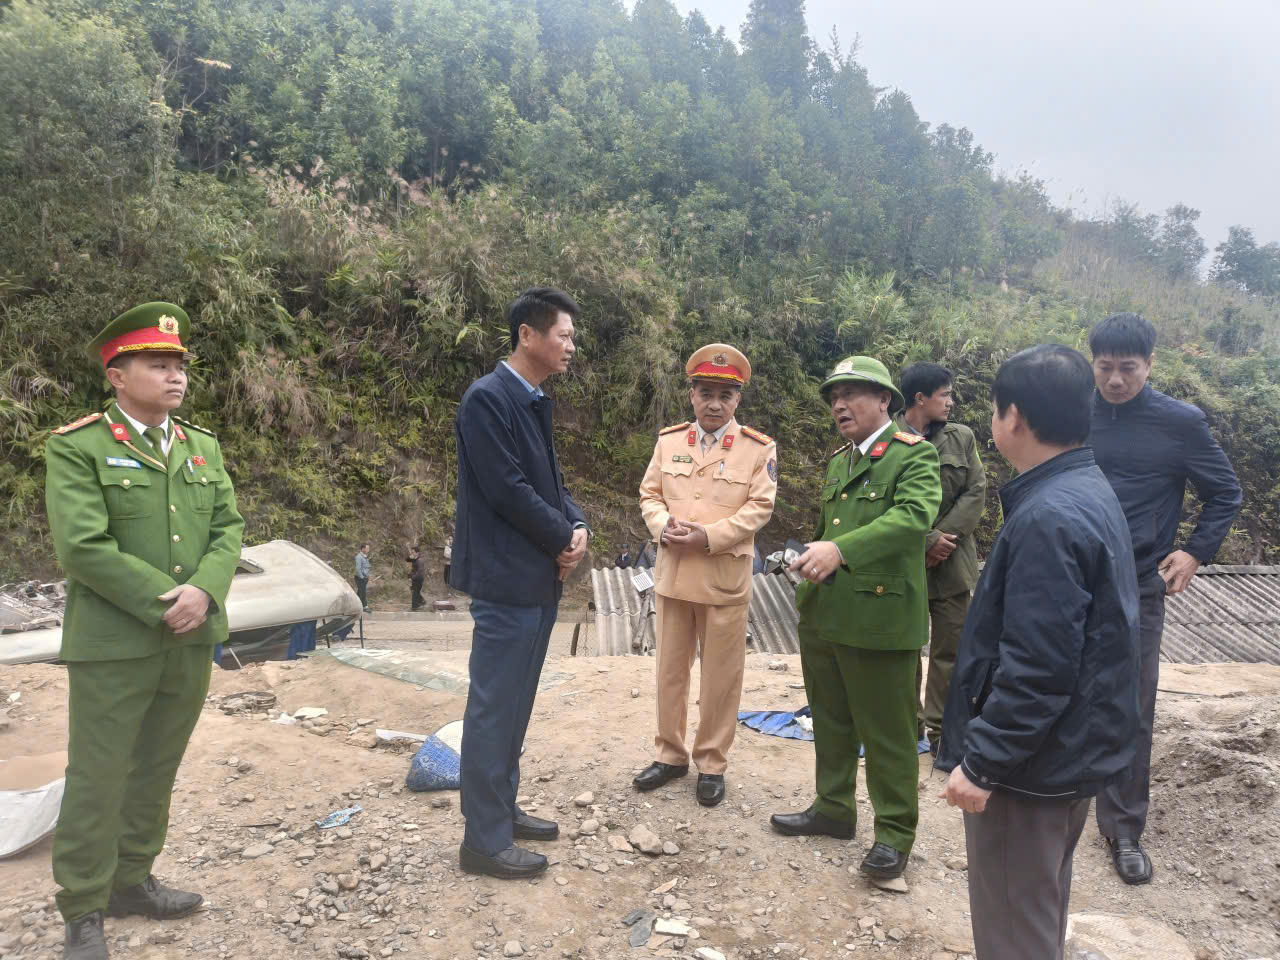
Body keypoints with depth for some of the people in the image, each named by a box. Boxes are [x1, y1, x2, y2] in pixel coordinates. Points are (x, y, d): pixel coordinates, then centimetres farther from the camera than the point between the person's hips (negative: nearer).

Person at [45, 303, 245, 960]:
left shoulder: (203, 447, 10)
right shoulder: (75, 448, -7)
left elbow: (228, 528, 5)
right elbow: (83, 547, -16)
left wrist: (203, 592, -13)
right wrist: (164, 603, -17)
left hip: (192, 640, 5)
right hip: (113, 644, -5)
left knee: (156, 772, 16)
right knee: (96, 780, 5)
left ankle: (131, 881, 33)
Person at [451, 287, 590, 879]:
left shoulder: (534, 402, 14)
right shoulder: (487, 398, -15)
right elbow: (507, 490, -20)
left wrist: (577, 527, -2)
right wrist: (565, 538, -9)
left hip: (541, 576, 9)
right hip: (507, 579, -9)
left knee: (515, 704, 17)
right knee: (494, 708, 0)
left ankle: (503, 808, 31)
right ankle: (485, 840, 11)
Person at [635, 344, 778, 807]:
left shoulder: (758, 448, -3)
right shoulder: (668, 440, 7)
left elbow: (759, 507, -8)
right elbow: (649, 494, 8)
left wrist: (708, 536, -19)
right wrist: (663, 525, -13)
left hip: (725, 578, -3)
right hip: (672, 574, 3)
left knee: (720, 676, 7)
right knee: (670, 669, 13)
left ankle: (711, 763, 22)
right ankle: (670, 754, 29)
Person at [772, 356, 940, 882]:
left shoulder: (913, 455, -9)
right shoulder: (838, 459, 16)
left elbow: (914, 516, -27)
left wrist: (840, 550, -36)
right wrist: (814, 555, 4)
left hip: (879, 618, -8)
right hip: (822, 616, 8)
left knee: (887, 733, 4)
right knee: (831, 721, 20)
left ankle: (894, 832, 20)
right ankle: (833, 808, 37)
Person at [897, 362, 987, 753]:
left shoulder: (962, 438, 6)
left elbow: (976, 492, 1)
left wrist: (943, 537, -11)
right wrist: (927, 541, -15)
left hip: (951, 563, 3)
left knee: (950, 647, 7)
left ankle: (941, 727, 20)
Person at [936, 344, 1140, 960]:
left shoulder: (1047, 518, -27)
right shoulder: (1089, 493, 6)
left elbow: (1036, 668, -29)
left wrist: (980, 761, -21)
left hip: (1032, 762, -10)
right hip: (1073, 748, 10)